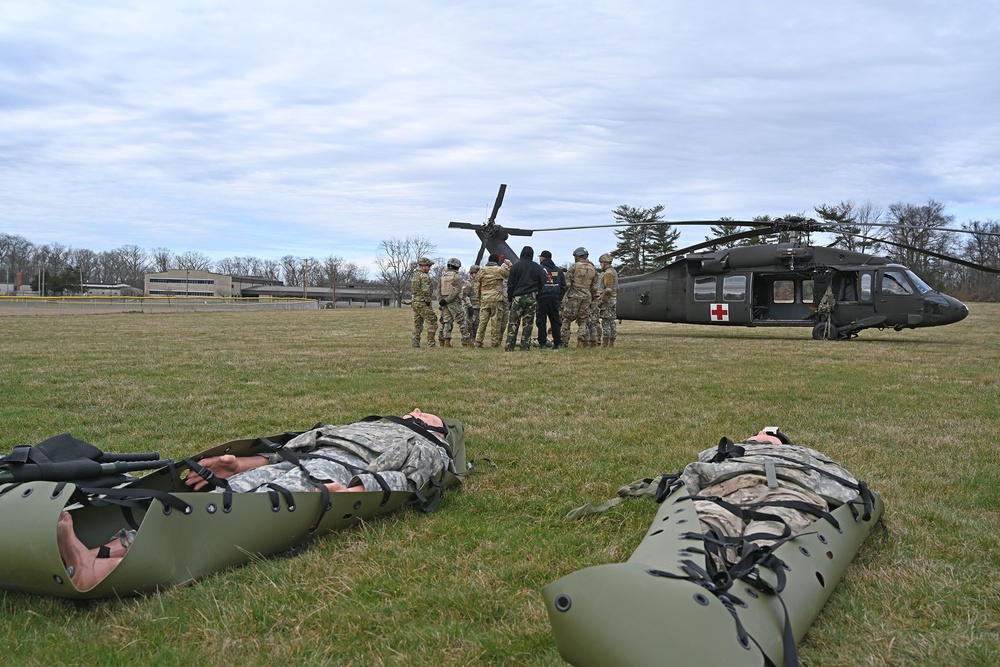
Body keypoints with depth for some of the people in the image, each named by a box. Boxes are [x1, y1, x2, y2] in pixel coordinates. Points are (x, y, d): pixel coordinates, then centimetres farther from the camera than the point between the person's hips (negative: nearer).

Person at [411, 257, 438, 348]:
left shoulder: (415, 275, 14)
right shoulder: (424, 276, -14)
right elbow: (425, 291, -21)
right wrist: (428, 302, -13)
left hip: (415, 302, 9)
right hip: (423, 303, -9)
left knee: (417, 324, 11)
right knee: (432, 322, -3)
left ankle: (415, 343, 9)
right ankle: (431, 343, -6)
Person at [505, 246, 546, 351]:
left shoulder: (516, 266, -1)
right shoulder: (537, 267, 4)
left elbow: (510, 284, 1)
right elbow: (542, 282, 5)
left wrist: (509, 298, 10)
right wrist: (537, 296, 13)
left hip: (518, 298, -2)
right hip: (532, 298, 2)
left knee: (513, 323, 1)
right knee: (528, 323, 5)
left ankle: (509, 346, -4)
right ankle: (526, 346, 3)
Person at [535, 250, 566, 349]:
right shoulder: (558, 270, 13)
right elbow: (563, 286, 15)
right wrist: (559, 298, 18)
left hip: (542, 298, -4)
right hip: (555, 299, 4)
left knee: (541, 320, 1)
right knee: (555, 320, 9)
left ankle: (542, 343, 0)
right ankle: (557, 342, 8)